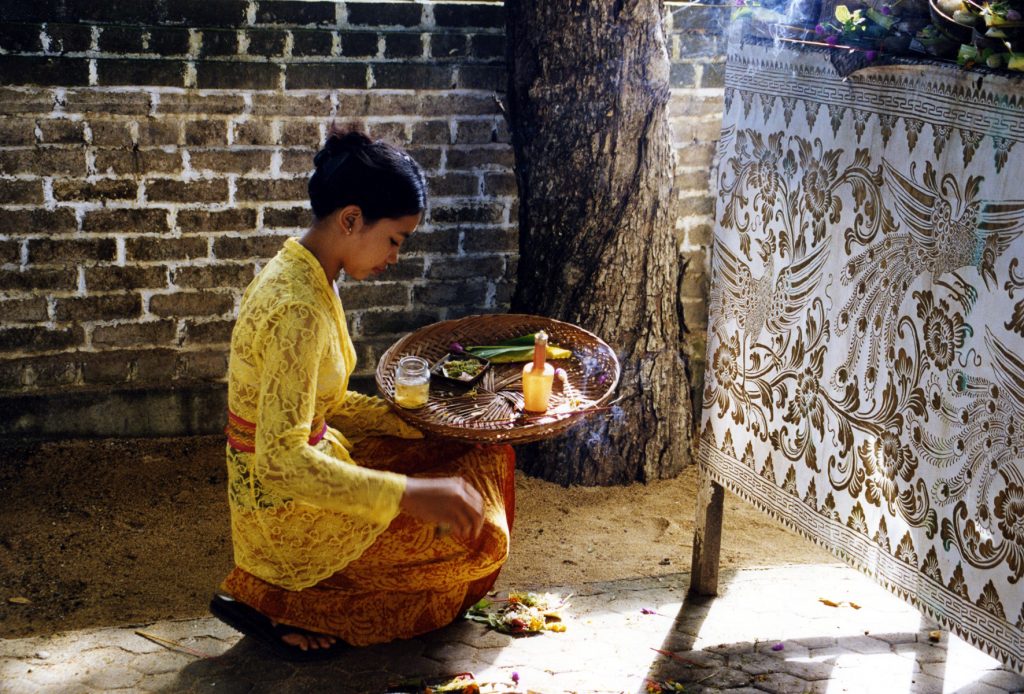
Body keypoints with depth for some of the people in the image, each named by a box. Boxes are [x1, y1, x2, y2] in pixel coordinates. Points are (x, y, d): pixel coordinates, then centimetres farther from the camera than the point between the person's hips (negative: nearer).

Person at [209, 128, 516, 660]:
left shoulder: (305, 276, 4)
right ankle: (278, 604, -3)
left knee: (485, 455, 13)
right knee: (476, 533, -6)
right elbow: (282, 462, -33)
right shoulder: (299, 308, -27)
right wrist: (410, 493, -36)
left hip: (313, 464, 10)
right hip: (286, 514, -10)